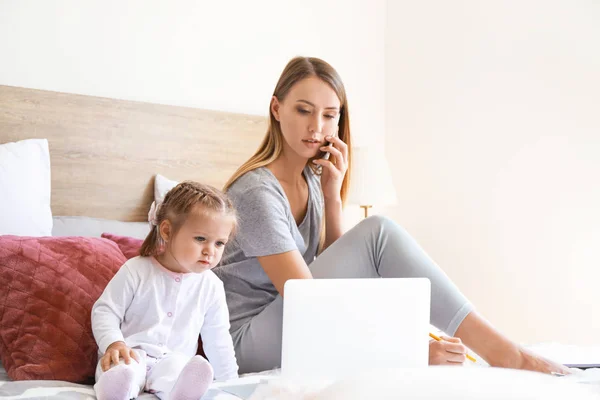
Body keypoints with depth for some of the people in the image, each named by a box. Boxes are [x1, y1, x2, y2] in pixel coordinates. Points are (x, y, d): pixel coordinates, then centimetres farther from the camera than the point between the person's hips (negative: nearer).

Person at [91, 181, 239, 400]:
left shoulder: (211, 286, 6)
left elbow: (217, 340, 14)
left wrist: (230, 382, 12)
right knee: (121, 372, -38)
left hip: (174, 360, 1)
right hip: (131, 354, -1)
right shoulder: (136, 271, -4)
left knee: (199, 368, -35)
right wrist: (113, 343, -20)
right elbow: (105, 311, -2)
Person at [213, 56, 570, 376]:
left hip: (292, 326, 8)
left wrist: (333, 195, -8)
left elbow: (334, 264, 5)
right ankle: (502, 353, -23)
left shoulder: (312, 176, 7)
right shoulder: (257, 191, -21)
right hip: (249, 339, -8)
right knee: (377, 233, -22)